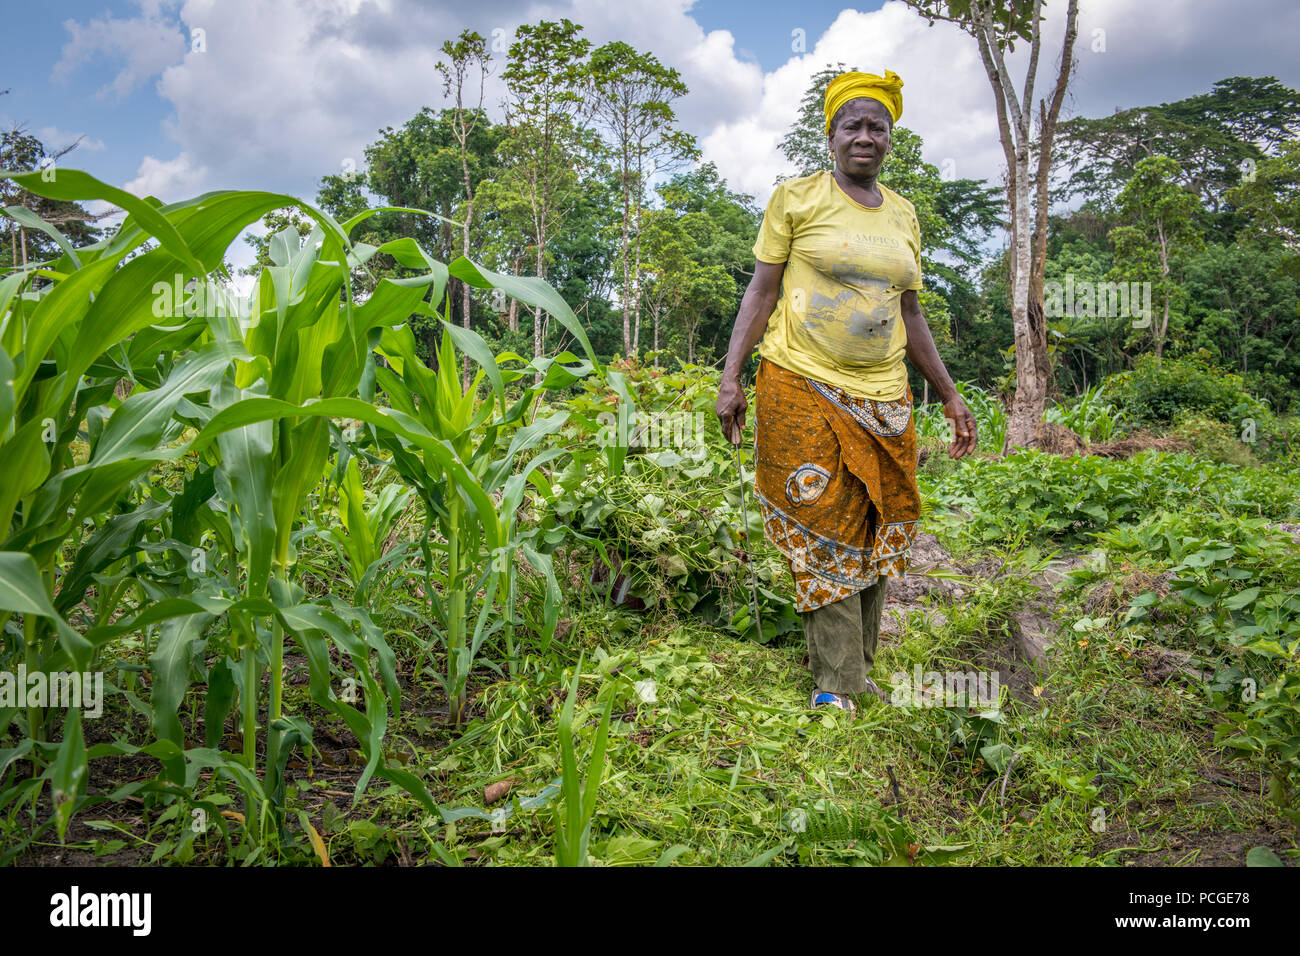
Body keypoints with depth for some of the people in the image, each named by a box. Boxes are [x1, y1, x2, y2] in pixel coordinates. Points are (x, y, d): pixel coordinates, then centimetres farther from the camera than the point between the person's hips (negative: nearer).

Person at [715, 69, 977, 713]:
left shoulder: (903, 214, 15)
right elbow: (760, 291, 1)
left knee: (872, 532, 5)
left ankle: (858, 671, 17)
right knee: (825, 533, -5)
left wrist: (949, 395, 18)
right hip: (804, 389, -4)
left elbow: (908, 313, 19)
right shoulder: (795, 199, 2)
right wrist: (730, 378, -8)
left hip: (881, 398, 5)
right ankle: (838, 685, 3)